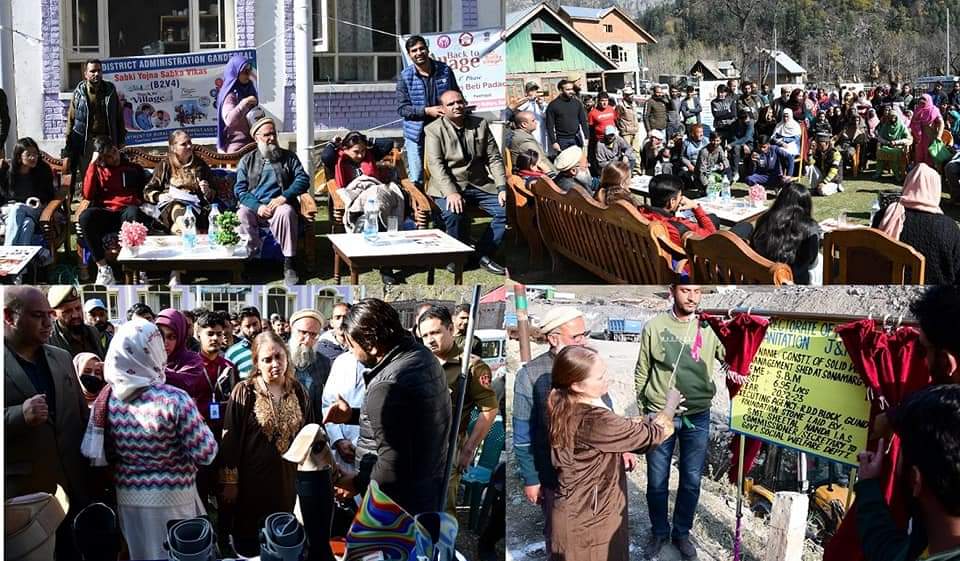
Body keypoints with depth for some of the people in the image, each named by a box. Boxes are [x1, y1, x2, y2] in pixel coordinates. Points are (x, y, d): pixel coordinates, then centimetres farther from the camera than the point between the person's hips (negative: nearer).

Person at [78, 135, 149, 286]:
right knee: (85, 216, -34)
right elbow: (88, 195, 2)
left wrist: (139, 202, -3)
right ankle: (103, 268, -30)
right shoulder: (98, 171, 18)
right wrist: (93, 164, 0)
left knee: (133, 213, -39)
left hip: (127, 213, -1)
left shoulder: (134, 168, 19)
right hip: (105, 214, 1)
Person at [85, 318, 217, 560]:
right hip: (172, 500, -4)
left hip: (128, 499, 4)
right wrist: (202, 426, -1)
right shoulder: (174, 400, -22)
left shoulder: (105, 400, -8)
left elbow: (102, 455, 2)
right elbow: (205, 454, -18)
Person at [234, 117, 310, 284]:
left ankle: (289, 264, -30)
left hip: (279, 205, -1)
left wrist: (284, 197, -13)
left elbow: (303, 179, 3)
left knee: (286, 212, -36)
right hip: (254, 206, 1)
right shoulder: (247, 161, 14)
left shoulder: (288, 157, 14)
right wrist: (258, 207, -13)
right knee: (241, 214, -34)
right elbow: (240, 189, 5)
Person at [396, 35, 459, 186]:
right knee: (416, 181, 2)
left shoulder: (445, 70, 2)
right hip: (416, 134, -2)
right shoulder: (405, 76, -4)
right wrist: (427, 111, -18)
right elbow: (402, 108, -7)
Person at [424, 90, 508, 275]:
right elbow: (435, 164, -12)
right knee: (453, 213, -34)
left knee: (507, 209, -16)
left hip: (480, 184, 4)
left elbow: (494, 158, 8)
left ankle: (483, 254, -1)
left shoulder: (481, 124, 9)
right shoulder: (433, 130, -1)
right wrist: (451, 192, -26)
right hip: (448, 186, -4)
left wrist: (502, 188, -6)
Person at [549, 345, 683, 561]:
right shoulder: (593, 421, -31)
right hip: (590, 520, -8)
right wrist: (671, 403, -3)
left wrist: (620, 452, -1)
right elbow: (652, 434, -19)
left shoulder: (566, 407, -4)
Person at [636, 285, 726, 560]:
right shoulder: (654, 327, -5)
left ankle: (682, 532, 32)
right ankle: (659, 532, 31)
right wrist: (643, 411, 5)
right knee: (657, 481, 10)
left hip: (697, 417, 1)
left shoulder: (709, 328, -4)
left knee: (691, 481, 12)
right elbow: (642, 372, 3)